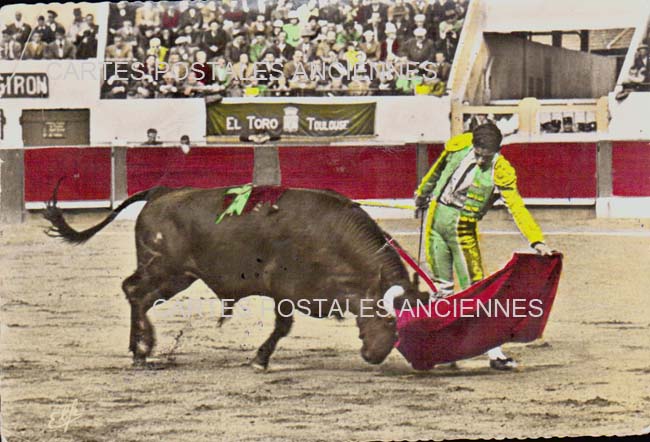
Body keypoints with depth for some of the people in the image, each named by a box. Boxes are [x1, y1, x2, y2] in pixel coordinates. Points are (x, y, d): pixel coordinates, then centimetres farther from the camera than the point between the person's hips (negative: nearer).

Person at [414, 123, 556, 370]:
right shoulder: (458, 146, -4)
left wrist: (536, 240, -34)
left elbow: (517, 208, -23)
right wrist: (422, 193, 30)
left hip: (462, 225, -3)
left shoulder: (501, 172, -16)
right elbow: (437, 170, 15)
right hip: (436, 213, 3)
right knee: (441, 286, 9)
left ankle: (494, 352, -7)